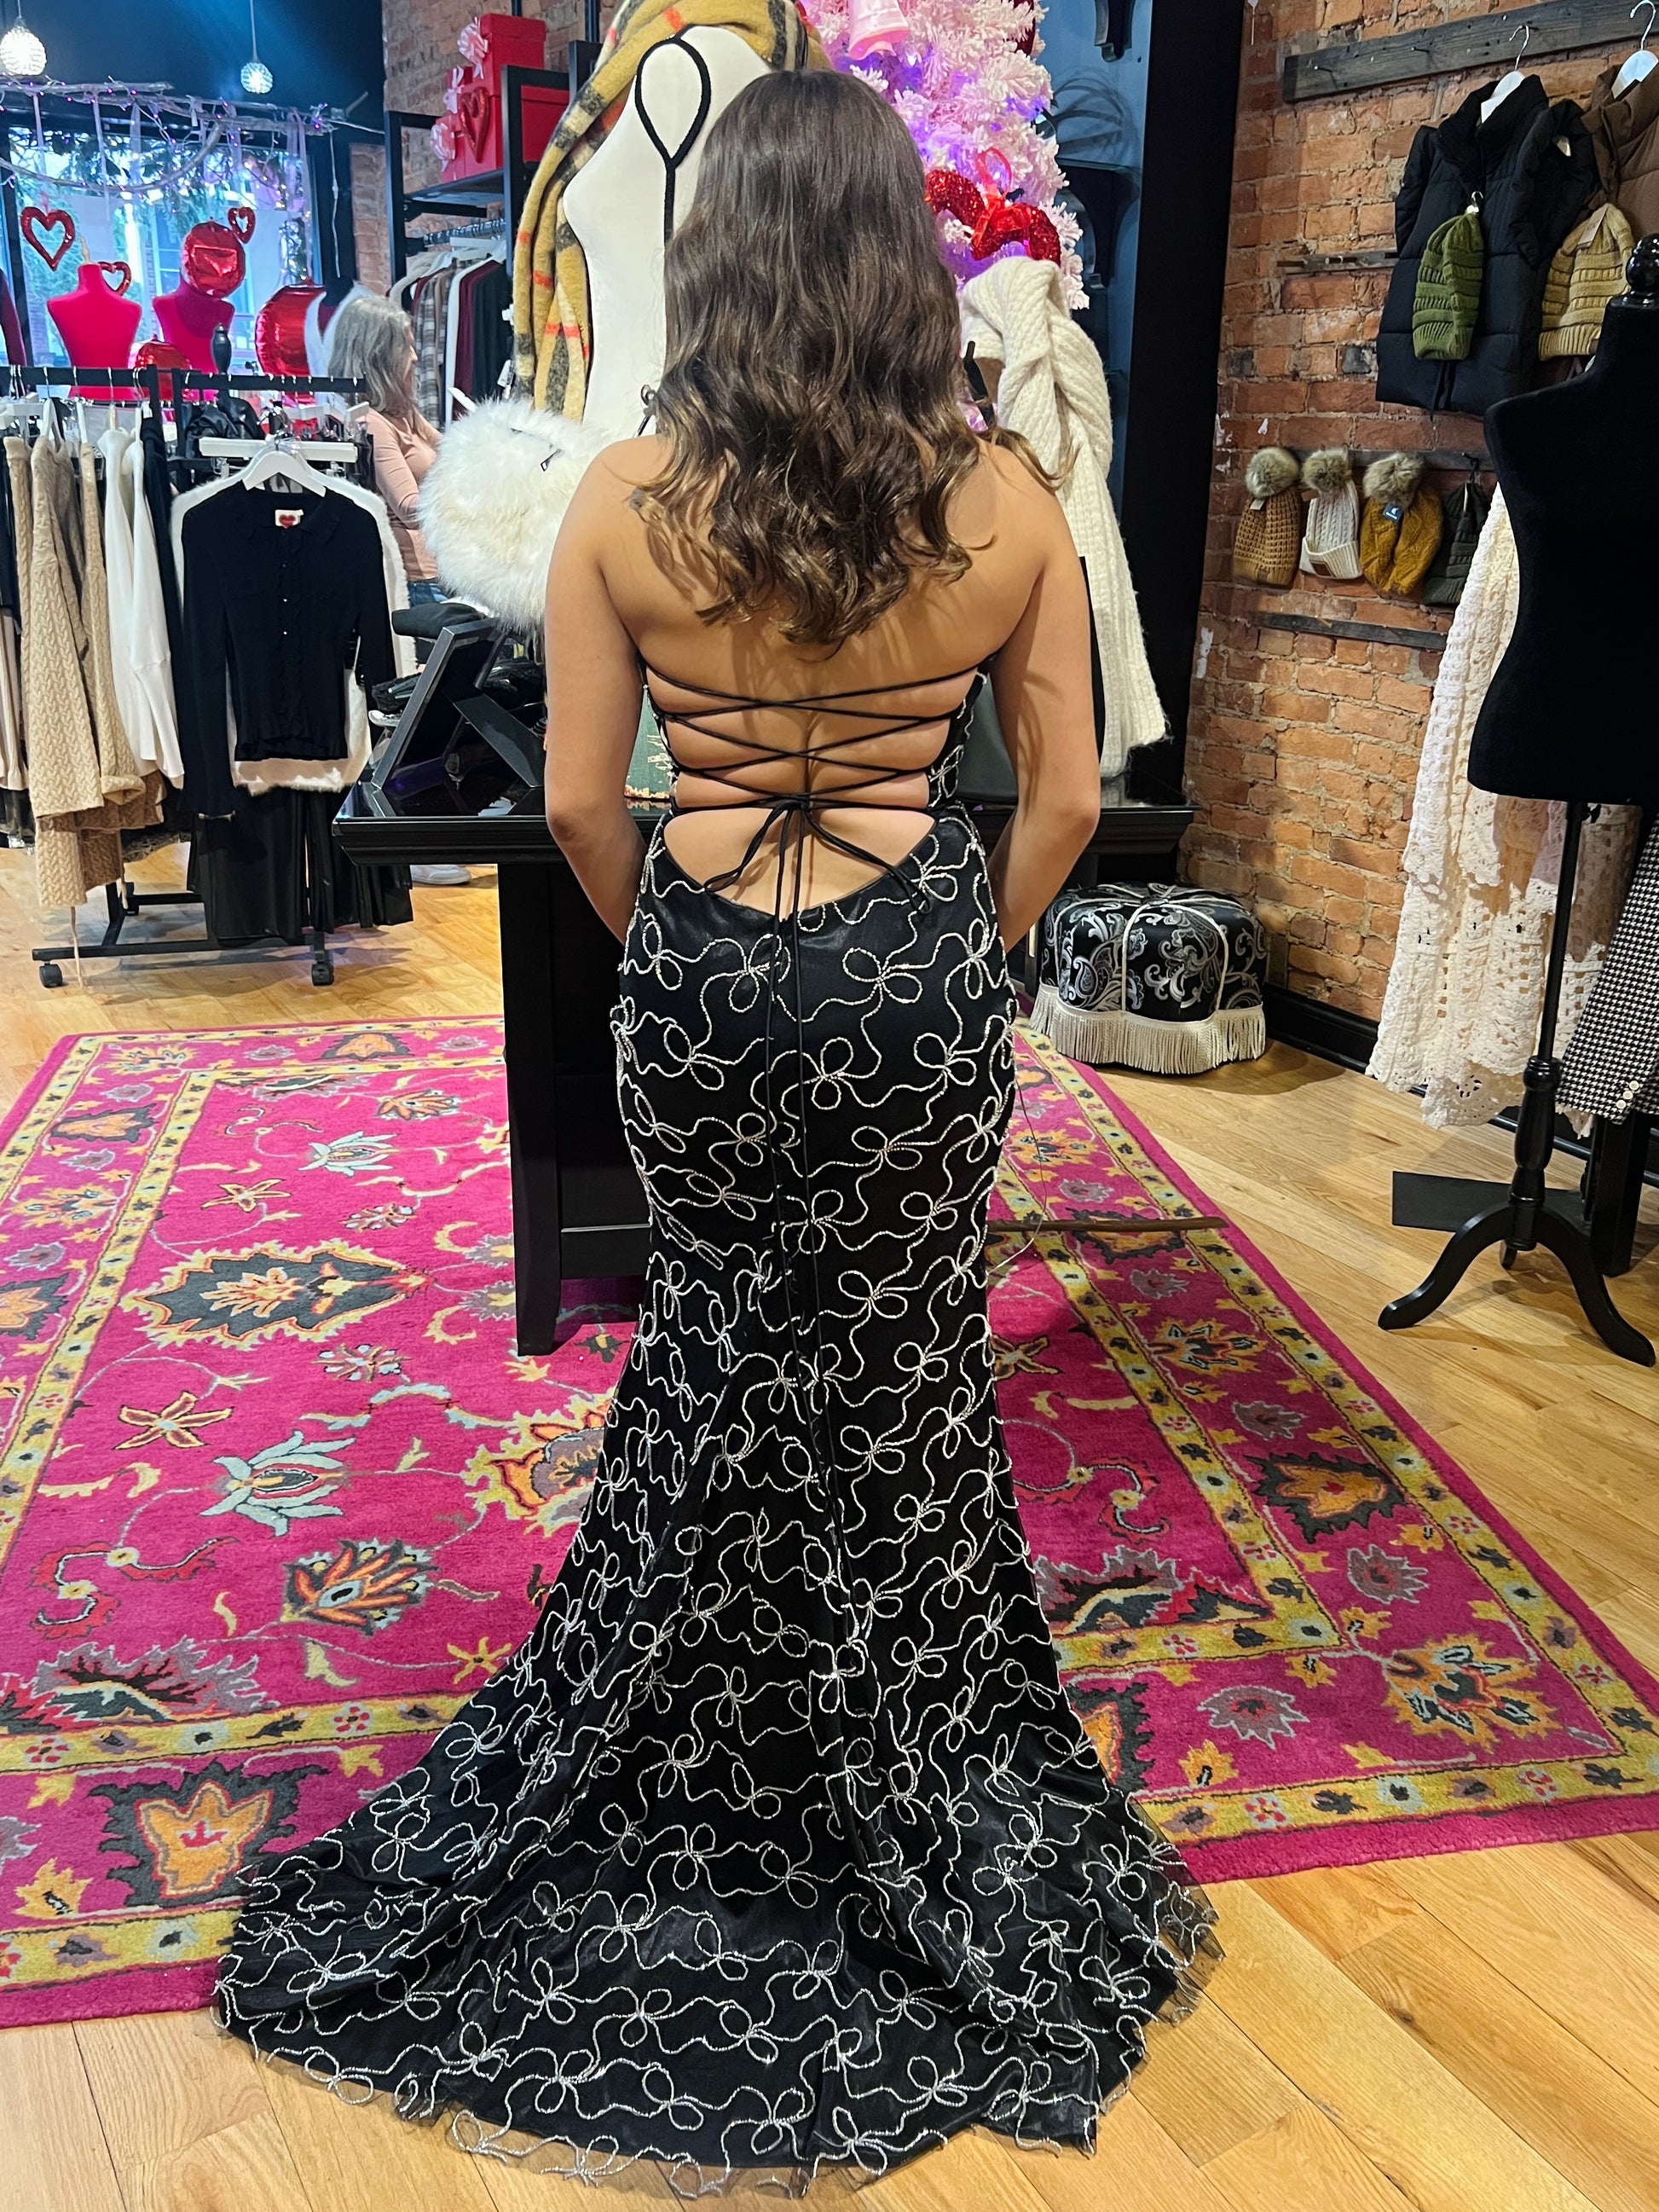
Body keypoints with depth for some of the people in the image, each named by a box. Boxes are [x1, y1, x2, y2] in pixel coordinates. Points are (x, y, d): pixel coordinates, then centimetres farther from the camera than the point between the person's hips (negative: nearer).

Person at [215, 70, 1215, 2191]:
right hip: (920, 980, 0)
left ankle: (709, 1737, 38)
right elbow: (1064, 796, -3)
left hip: (700, 981, 0)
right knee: (902, 1364, 18)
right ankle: (898, 1778, 37)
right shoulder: (1002, 502, -8)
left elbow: (579, 799, -5)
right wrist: (973, 954, 12)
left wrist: (675, 951, 11)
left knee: (719, 1340, 22)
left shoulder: (627, 499, -10)